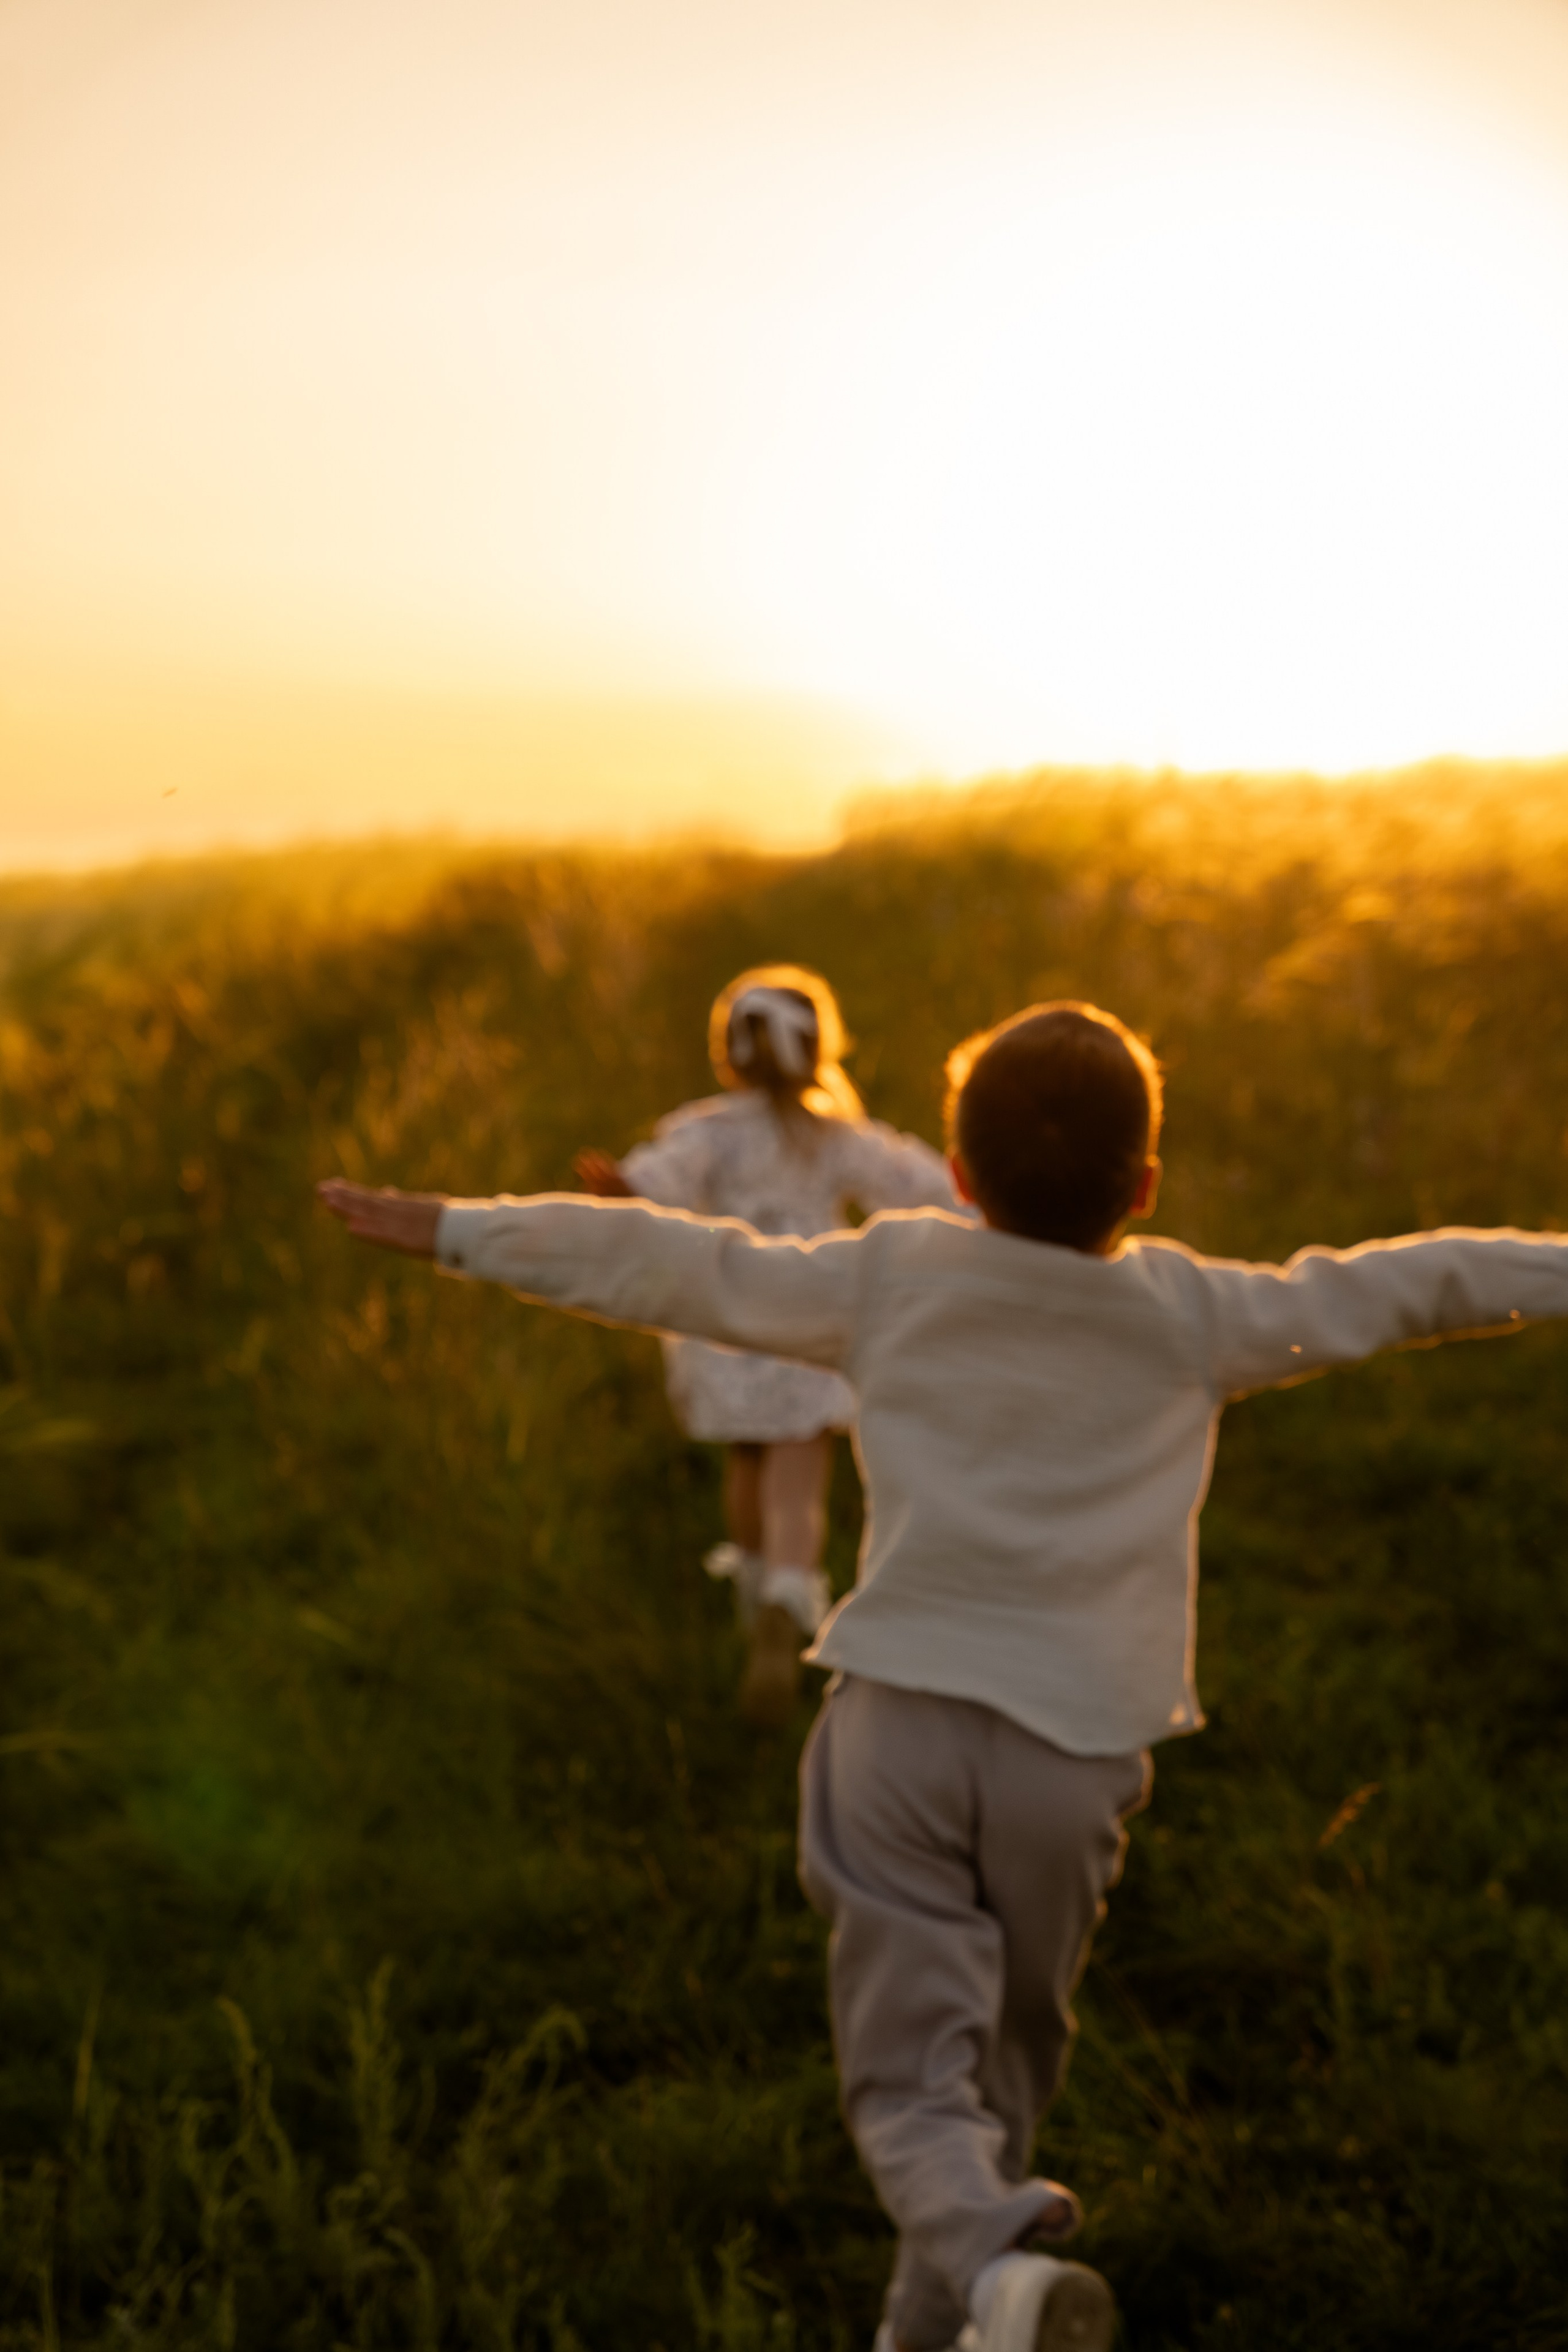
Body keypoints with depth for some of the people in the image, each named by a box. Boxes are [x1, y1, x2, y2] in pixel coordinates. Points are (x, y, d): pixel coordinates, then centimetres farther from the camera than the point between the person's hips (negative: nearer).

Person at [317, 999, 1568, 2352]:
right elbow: (1384, 1292, 10)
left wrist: (459, 1229, 15)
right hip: (1074, 1747, 0)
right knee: (1005, 2071, 19)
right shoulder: (1193, 1316, 4)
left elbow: (673, 1264, 7)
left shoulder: (891, 1277, 4)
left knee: (910, 2079, 0)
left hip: (901, 1724, 0)